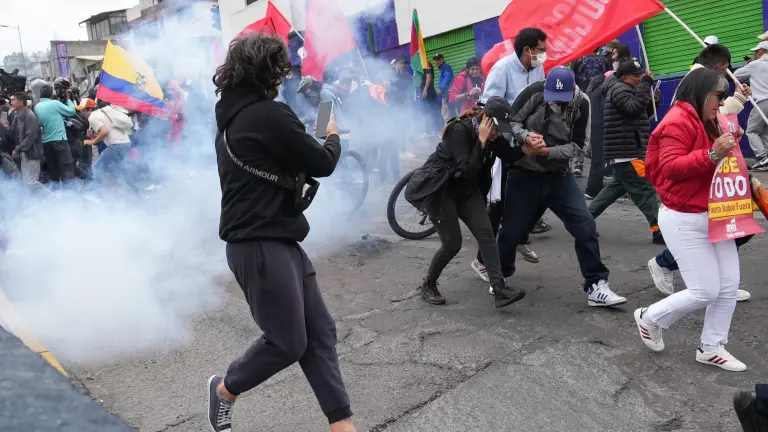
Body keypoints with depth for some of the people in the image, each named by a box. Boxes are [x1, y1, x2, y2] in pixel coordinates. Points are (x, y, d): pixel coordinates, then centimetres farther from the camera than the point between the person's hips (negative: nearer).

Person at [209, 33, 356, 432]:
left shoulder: (232, 119, 14)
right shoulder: (269, 114, -15)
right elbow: (322, 164, -10)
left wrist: (306, 142, 14)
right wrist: (333, 138, 9)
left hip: (276, 240, 10)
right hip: (261, 246, -10)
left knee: (319, 332, 7)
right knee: (288, 342, 2)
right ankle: (225, 389, 26)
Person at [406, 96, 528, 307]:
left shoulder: (493, 134, -2)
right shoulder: (460, 130, -25)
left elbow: (510, 156, -3)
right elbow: (468, 171, -30)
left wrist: (527, 146, -19)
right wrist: (482, 141, -33)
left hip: (465, 188, 7)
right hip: (437, 187, -7)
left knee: (486, 233, -9)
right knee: (452, 243, -8)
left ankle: (499, 289, -11)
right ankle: (428, 286, 14)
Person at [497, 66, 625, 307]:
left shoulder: (581, 104, -7)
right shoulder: (535, 92, -13)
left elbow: (576, 144, -7)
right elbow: (510, 120, -8)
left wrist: (548, 152, -23)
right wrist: (525, 136, -28)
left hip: (558, 176, 2)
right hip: (524, 174, -1)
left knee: (585, 227, -8)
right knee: (512, 231, 8)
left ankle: (596, 286, 2)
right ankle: (501, 275, 37)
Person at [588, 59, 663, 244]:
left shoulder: (625, 90, 21)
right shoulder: (619, 89, -9)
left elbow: (643, 114, 23)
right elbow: (634, 108, -25)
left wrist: (652, 100, 6)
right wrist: (645, 84, -20)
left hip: (626, 151, 10)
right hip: (626, 152, -10)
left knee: (618, 187, 16)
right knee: (645, 189, -10)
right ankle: (658, 230, -8)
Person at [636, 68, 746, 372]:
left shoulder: (707, 122, 15)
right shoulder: (678, 121, -15)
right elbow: (669, 167, -25)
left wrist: (727, 146, 10)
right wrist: (712, 154, -32)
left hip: (714, 216, 10)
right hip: (684, 220, -10)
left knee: (729, 286, 7)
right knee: (706, 292, -6)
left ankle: (711, 348, 21)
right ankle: (650, 317, 17)